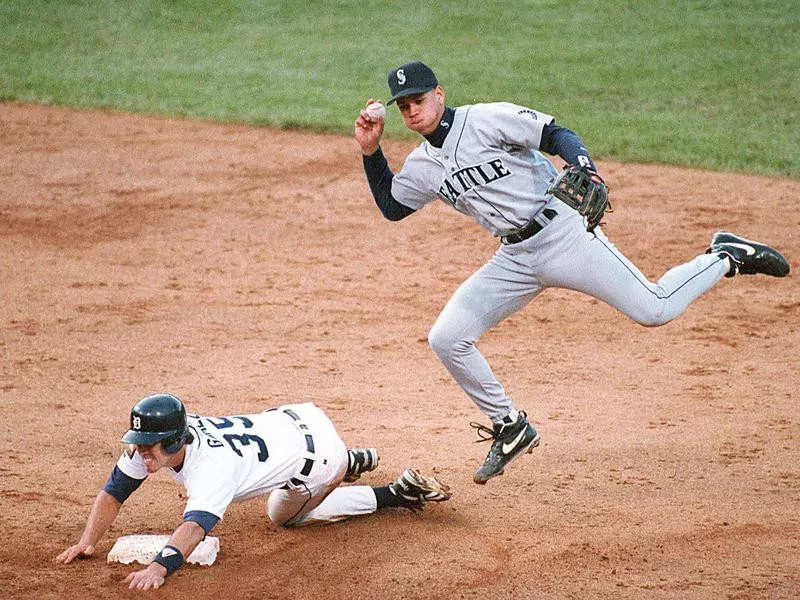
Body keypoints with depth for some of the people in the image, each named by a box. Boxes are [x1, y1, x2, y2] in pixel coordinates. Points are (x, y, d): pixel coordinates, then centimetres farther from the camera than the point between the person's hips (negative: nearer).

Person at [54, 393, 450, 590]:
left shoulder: (211, 466, -40)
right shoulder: (152, 441, -19)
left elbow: (195, 524, -55)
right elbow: (113, 492, -13)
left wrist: (160, 567, -70)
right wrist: (87, 542, -27)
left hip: (314, 449, -8)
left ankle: (400, 493, 17)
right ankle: (352, 462, 54)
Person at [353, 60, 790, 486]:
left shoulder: (485, 119, -11)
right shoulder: (421, 165, 9)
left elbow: (556, 135, -15)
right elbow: (390, 206, 22)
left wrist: (583, 166, -34)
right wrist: (371, 151, 10)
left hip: (562, 234, -6)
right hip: (513, 260, 6)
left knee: (655, 310, -13)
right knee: (446, 339, -5)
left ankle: (727, 257, 15)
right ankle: (510, 428, 10)